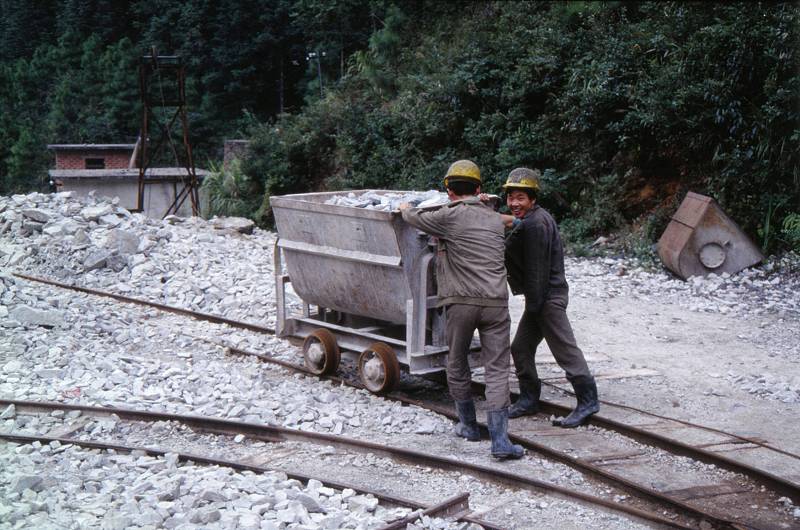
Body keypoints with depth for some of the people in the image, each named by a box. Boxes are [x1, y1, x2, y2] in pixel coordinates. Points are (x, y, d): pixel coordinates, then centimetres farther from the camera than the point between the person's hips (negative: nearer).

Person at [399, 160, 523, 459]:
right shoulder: (496, 220, 14)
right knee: (496, 370, 0)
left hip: (461, 302, -3)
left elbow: (415, 219, 13)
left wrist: (405, 209, 35)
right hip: (496, 302, 3)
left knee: (457, 365, 17)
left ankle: (468, 426, 28)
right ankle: (500, 440, -9)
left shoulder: (450, 216, -1)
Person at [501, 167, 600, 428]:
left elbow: (538, 268, -20)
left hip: (549, 296, -11)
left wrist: (535, 304, -19)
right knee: (520, 348, 14)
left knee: (565, 349, -8)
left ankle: (588, 401, -4)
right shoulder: (526, 222, 16)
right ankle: (529, 399, 23)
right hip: (539, 298, 11)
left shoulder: (536, 224, -18)